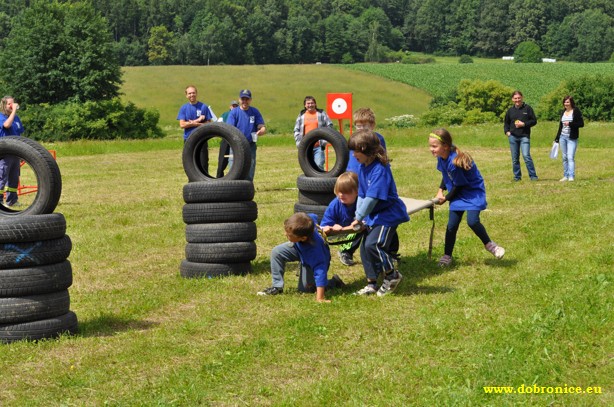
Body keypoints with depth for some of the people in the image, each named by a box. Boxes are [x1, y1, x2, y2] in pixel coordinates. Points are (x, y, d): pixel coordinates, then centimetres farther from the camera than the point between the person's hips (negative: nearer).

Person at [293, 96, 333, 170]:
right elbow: (296, 130, 15)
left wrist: (324, 141, -5)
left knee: (319, 165, -11)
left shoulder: (321, 114, 6)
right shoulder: (301, 115, 12)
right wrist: (298, 143, 3)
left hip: (318, 146, -3)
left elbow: (329, 126, 4)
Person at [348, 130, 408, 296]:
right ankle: (372, 283, 21)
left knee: (372, 244, -20)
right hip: (372, 215, 9)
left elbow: (372, 197, -27)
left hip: (388, 215, -9)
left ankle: (392, 275, 1)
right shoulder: (363, 167, 4)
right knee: (365, 248, 9)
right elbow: (361, 195, 9)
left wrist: (359, 217, -21)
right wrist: (358, 216, 0)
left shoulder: (379, 169, -24)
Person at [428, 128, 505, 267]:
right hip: (459, 193, 7)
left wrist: (446, 198, -9)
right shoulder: (442, 157, -9)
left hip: (473, 191, -7)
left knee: (472, 221, -22)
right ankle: (447, 256, 15)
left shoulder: (455, 162, -34)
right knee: (452, 225, 3)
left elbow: (459, 186, -21)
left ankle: (489, 244, 4)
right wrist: (441, 190, 1)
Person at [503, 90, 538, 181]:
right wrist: (507, 131, 6)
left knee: (526, 156, -15)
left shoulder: (527, 108, 2)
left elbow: (534, 121, 2)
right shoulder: (510, 110, 12)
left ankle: (533, 176, -9)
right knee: (515, 158, 7)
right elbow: (506, 122, 23)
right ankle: (517, 176, 17)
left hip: (524, 136, -4)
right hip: (513, 137, 4)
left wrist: (524, 124, -11)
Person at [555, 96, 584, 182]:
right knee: (564, 157, 7)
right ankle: (565, 176, 12)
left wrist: (570, 124, -19)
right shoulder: (563, 112, 13)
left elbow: (581, 124, -9)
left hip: (572, 138, -6)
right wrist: (557, 138, 17)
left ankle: (571, 176, -15)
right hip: (563, 137, 6)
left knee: (570, 157, -13)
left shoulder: (576, 111, -5)